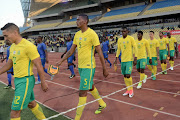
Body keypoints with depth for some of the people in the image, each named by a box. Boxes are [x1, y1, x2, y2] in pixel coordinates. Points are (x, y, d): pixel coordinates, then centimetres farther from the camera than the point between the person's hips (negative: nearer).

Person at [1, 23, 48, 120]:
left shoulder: (28, 46, -18)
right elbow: (8, 65, 20)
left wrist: (43, 82, -11)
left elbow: (39, 65, -15)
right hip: (17, 79, 9)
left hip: (25, 81, -9)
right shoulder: (12, 47, 9)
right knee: (31, 104, 23)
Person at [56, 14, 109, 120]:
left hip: (88, 67, -8)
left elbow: (100, 52, -12)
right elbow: (71, 51, 13)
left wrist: (104, 69, -11)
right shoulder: (77, 34, 9)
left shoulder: (92, 34, -14)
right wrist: (61, 61, 7)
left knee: (82, 92, -4)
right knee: (91, 87, 22)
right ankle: (102, 104, 44)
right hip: (80, 66, 8)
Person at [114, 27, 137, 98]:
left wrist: (135, 58, -12)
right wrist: (116, 58, 12)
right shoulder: (119, 40, 9)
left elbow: (135, 48, -6)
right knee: (124, 75, 8)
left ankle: (131, 90, 9)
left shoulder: (131, 38, -5)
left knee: (128, 75, -11)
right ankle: (128, 89, 23)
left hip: (129, 59, -5)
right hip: (123, 60, 5)